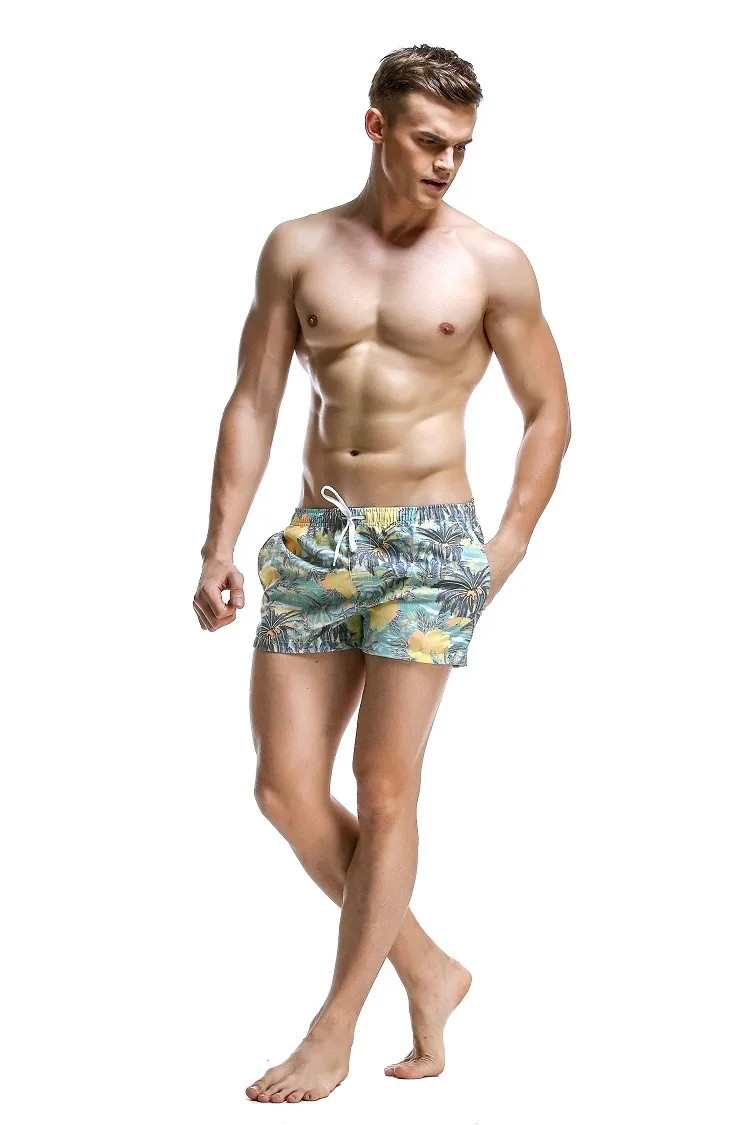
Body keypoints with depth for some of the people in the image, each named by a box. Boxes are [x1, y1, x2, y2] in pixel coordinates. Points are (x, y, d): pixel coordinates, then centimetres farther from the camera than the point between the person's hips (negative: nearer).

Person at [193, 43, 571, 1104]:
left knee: (385, 791, -4)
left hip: (428, 541, -4)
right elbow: (253, 404, 6)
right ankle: (429, 970, 21)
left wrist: (507, 549, -4)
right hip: (317, 538, 4)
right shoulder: (298, 249, 5)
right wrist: (220, 549, 0)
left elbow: (549, 412, 4)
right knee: (286, 789, 2)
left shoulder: (491, 264, -2)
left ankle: (334, 1033, 8)